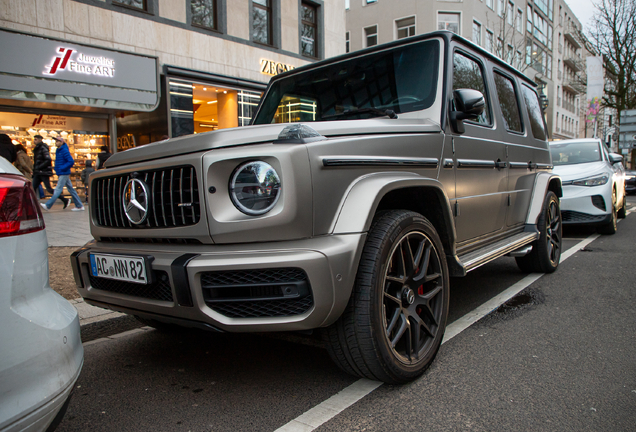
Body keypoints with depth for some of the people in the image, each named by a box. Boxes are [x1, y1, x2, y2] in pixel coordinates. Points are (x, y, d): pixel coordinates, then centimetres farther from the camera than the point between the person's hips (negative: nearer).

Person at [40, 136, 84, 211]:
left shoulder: (64, 151, -13)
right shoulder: (58, 150, 15)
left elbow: (71, 162, -20)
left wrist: (62, 168, -18)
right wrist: (56, 168, 13)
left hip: (64, 174, -10)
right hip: (61, 173, 10)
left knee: (58, 189, -7)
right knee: (71, 189, 9)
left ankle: (48, 205, -7)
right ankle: (79, 206, 11)